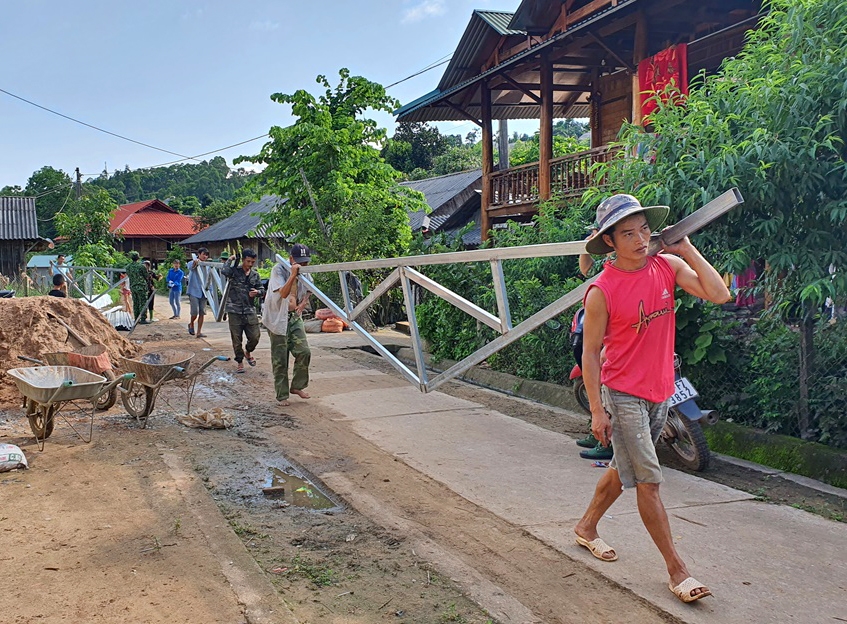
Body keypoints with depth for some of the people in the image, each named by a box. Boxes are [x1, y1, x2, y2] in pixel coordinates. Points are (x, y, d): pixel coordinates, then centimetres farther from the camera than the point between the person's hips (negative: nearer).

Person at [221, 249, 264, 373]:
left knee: (255, 337, 1)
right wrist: (230, 260, -12)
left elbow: (262, 290, 17)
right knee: (237, 339, 5)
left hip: (250, 311, 3)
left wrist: (257, 292, -6)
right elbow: (224, 271, -27)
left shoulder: (255, 275, 9)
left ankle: (248, 352, 32)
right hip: (235, 311, -3)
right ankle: (239, 362, 21)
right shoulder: (235, 271, -5)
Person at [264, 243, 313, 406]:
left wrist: (303, 304, 4)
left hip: (295, 317, 5)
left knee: (304, 352, -5)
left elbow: (306, 292, 22)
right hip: (278, 319, -5)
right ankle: (282, 395, 9)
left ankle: (297, 386, 14)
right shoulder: (279, 269, -14)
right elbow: (283, 293, -27)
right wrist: (293, 275, -38)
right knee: (280, 360, -1)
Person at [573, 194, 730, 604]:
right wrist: (597, 410, -13)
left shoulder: (668, 266, -2)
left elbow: (719, 295, -12)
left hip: (660, 392, 6)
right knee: (648, 481, -3)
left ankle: (587, 527, 41)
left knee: (625, 469, 20)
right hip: (623, 394, -6)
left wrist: (687, 249, -12)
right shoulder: (601, 291, -16)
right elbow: (590, 351, -11)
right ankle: (677, 570, 6)